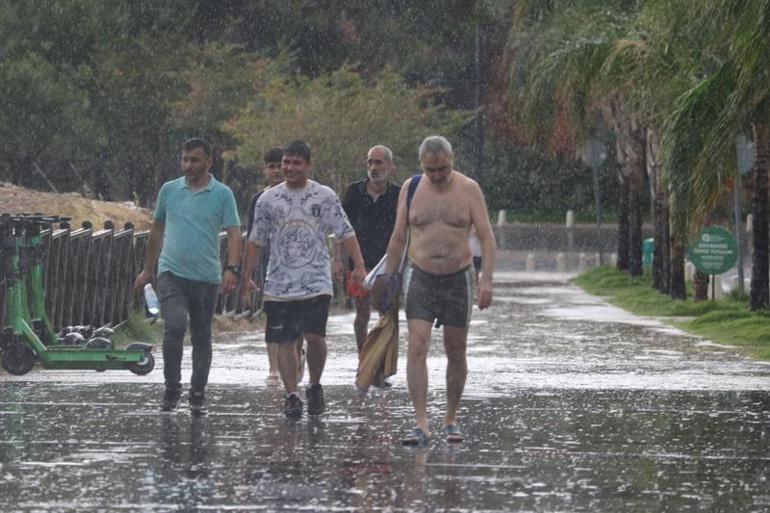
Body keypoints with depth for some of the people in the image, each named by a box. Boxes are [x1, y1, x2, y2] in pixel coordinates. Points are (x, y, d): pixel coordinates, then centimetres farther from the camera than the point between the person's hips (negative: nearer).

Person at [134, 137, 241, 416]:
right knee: (175, 324, -20)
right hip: (171, 272, 0)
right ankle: (172, 386, -10)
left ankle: (198, 394, 18)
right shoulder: (169, 190, 9)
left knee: (201, 336, 7)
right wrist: (147, 270, 21)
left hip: (206, 276, 0)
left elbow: (234, 234, -5)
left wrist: (232, 269, -20)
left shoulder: (222, 194, 1)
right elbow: (157, 230, 19)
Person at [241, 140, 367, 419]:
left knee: (314, 335, -13)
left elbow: (345, 233, 3)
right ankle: (291, 395, 7)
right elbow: (256, 241, 13)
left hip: (316, 281, -2)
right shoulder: (268, 199, 8)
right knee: (285, 341, 1)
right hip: (279, 284, 2)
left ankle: (315, 387, 9)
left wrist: (358, 266, -8)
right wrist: (246, 277, 11)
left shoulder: (324, 196, 3)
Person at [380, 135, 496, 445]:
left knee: (456, 353, 7)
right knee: (416, 349, -13)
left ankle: (451, 420, 21)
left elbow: (486, 237, -5)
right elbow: (398, 238, 9)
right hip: (421, 280, 1)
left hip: (459, 279, -1)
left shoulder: (468, 189, -3)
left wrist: (486, 280, -15)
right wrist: (388, 278, 8)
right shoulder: (411, 188, 2)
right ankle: (421, 425, -16)